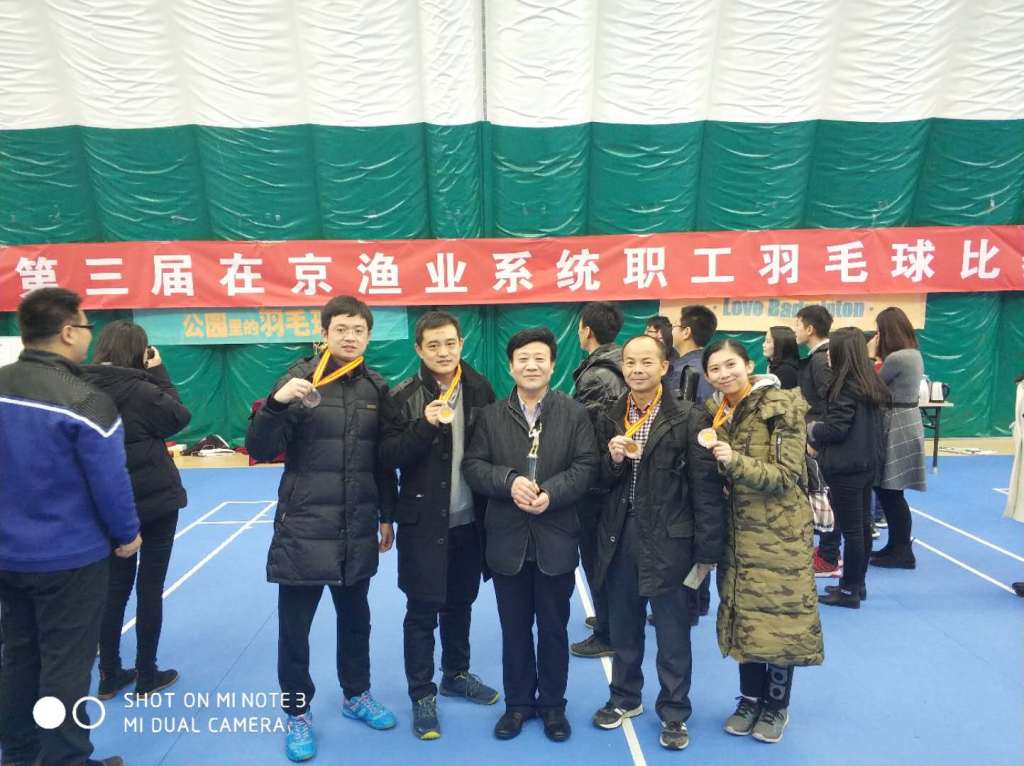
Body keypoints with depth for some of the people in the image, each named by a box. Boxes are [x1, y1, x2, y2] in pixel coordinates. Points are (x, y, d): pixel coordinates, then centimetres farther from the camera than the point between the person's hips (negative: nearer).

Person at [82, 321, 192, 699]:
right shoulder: (140, 390, -20)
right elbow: (179, 417, -4)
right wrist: (159, 373, -4)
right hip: (155, 499, -6)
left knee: (115, 586, 15)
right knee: (150, 586, 6)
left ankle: (109, 675, 24)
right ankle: (146, 676, 17)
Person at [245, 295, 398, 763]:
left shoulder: (376, 387, 3)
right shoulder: (301, 379, -9)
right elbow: (260, 451, -13)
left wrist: (387, 516, 12)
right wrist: (276, 403, -29)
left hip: (358, 530, 4)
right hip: (304, 526, -3)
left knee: (355, 618, 18)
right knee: (294, 624, 8)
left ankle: (356, 695, 39)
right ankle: (297, 712, 29)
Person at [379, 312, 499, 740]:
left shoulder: (479, 389, 1)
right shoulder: (403, 397, -8)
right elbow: (388, 457, -13)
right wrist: (425, 425, -26)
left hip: (469, 520, 3)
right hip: (423, 522, -3)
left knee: (460, 604, 19)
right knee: (422, 611, 6)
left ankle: (456, 675, 39)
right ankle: (422, 695, 23)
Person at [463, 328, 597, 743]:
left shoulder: (574, 413, 1)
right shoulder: (491, 415, 4)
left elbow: (586, 467, -6)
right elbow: (472, 465, -2)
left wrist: (552, 493, -21)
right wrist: (509, 481, -19)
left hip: (555, 539, -1)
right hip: (508, 540, 1)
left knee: (553, 628, 13)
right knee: (514, 629, 15)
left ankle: (552, 704, 31)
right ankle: (518, 703, 32)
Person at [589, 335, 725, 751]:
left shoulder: (690, 418, -9)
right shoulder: (609, 419, 4)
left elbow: (705, 488, -9)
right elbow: (600, 482, 6)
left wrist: (707, 550, -10)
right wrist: (612, 460, -16)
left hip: (669, 540, -4)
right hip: (620, 538, 4)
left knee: (672, 634, 10)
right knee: (623, 627, 19)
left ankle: (673, 712, 30)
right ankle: (624, 697, 40)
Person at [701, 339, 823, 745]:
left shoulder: (783, 406, -13)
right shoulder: (716, 412, 4)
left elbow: (786, 476, -19)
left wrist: (736, 461, -31)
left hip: (778, 531, -5)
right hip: (737, 531, 5)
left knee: (777, 616, 4)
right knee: (743, 614, 12)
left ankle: (777, 704, 24)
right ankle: (750, 697, 30)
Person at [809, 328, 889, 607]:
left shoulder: (845, 387, -19)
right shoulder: (870, 383, 8)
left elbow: (835, 428, -22)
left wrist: (812, 430, -2)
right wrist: (820, 442, 12)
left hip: (846, 467, -9)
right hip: (867, 463, 9)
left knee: (850, 529, -1)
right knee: (862, 525, 15)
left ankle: (849, 590, 9)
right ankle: (857, 584, 27)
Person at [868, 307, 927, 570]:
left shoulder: (897, 358, -19)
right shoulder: (914, 354, 11)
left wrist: (869, 356, -4)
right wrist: (878, 357, 10)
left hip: (896, 425, -10)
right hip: (906, 421, 10)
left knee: (890, 492, -1)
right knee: (888, 491, 14)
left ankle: (902, 552, 7)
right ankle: (897, 546, 22)